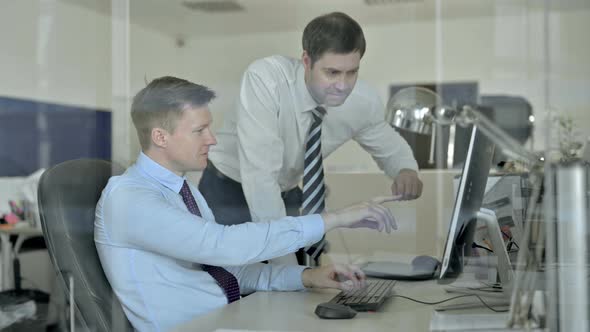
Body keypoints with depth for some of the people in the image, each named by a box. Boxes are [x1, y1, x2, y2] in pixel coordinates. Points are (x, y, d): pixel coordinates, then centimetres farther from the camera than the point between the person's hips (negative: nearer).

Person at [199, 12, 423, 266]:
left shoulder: (365, 101, -16)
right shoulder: (264, 78, -31)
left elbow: (389, 146, 4)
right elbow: (260, 174, -35)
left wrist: (406, 169, -20)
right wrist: (286, 263, -36)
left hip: (287, 195, 4)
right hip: (229, 192, -4)